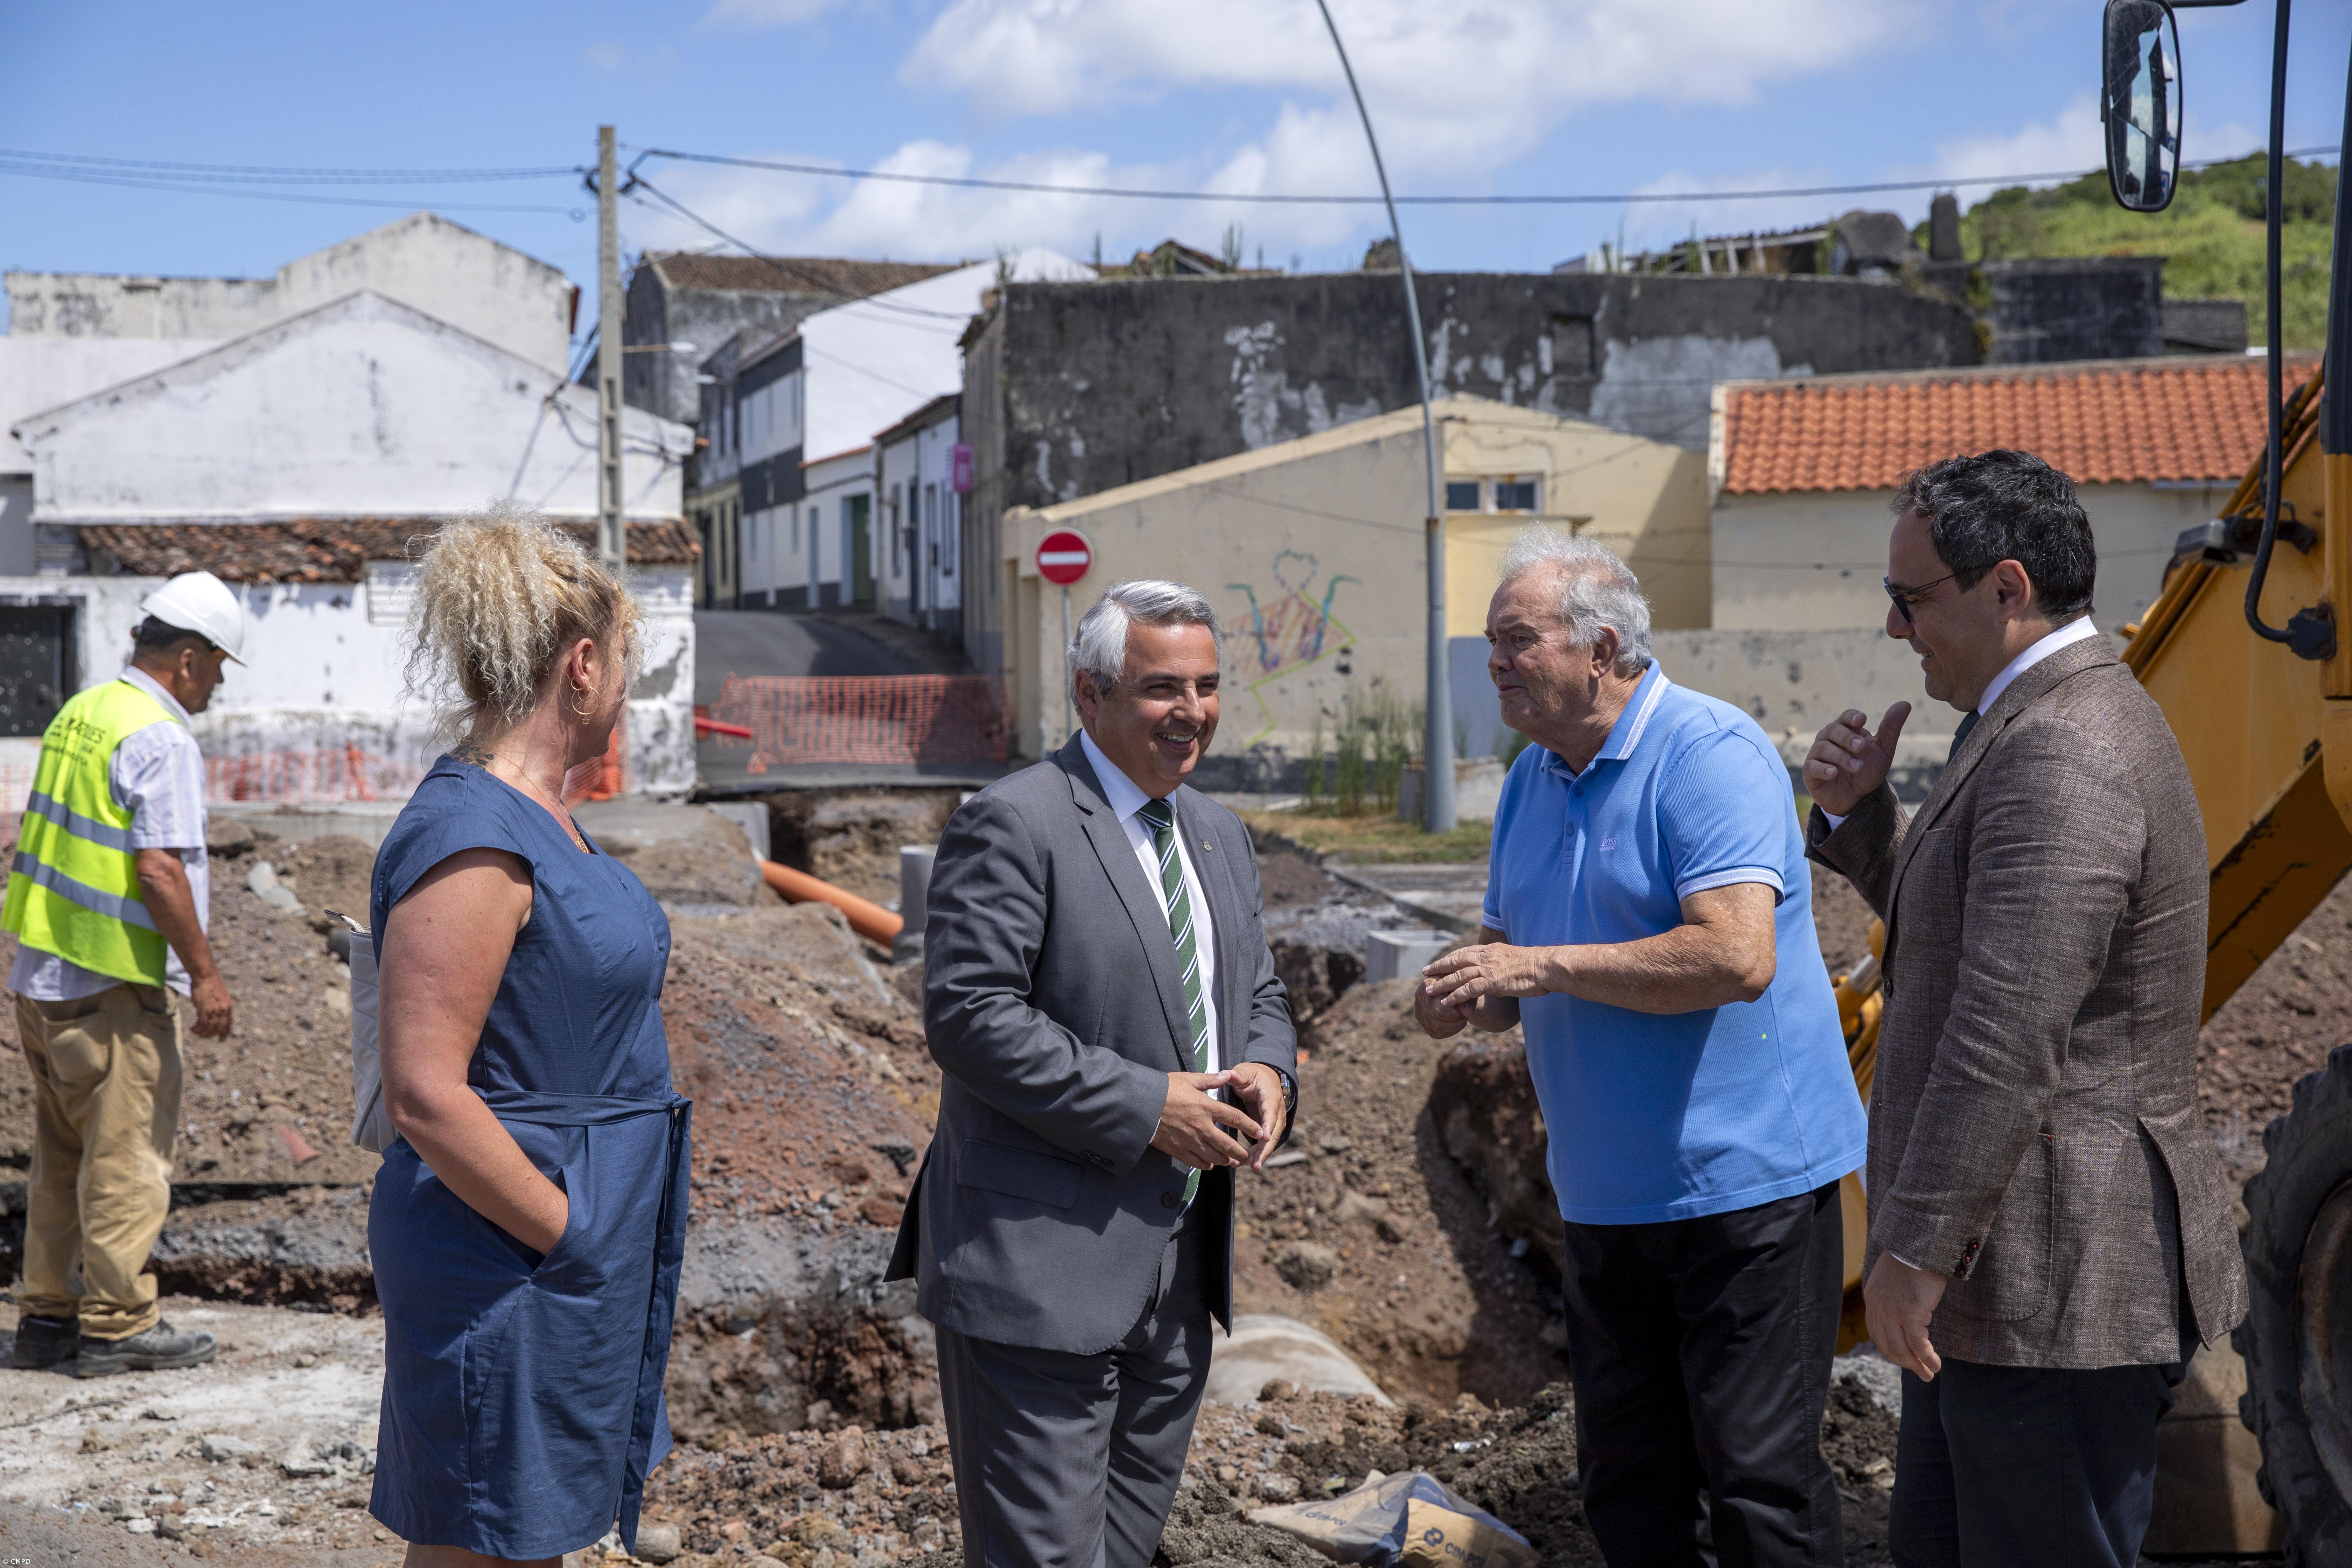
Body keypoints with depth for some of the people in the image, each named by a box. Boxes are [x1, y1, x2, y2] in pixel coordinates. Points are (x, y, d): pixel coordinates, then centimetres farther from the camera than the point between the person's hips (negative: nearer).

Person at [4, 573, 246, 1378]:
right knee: (127, 1157, 0)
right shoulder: (160, 738, -15)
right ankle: (119, 1325, 6)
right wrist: (204, 973, -16)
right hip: (113, 984, -9)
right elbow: (158, 869, -22)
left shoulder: (77, 713, 12)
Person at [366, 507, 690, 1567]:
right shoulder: (472, 840, -21)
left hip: (584, 1257, 10)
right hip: (506, 1269, -10)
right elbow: (424, 1094, -25)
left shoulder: (539, 816, 10)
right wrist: (569, 1234, -17)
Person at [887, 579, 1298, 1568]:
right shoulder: (1013, 826, -12)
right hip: (1042, 1267, -8)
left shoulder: (1218, 836, 15)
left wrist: (1267, 1070, -1)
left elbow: (1258, 993, 24)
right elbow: (969, 1016, -20)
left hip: (1179, 1263, 8)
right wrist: (1144, 1107, -20)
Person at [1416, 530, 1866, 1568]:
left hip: (1743, 1180, -8)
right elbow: (1511, 953, 21)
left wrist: (1542, 967, -21)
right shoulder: (1533, 777, 12)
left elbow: (1737, 957, -26)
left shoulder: (1712, 754, -15)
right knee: (1626, 1481, 13)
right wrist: (1465, 997, -3)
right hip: (1605, 1197, 8)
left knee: (1757, 1469, -5)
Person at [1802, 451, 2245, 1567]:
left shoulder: (2060, 760, -23)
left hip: (2053, 1294, -11)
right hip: (2003, 1281, 11)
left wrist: (1915, 1251, -23)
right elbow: (1947, 935, 24)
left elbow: (2009, 1040, -28)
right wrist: (1857, 815, 7)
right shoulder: (2049, 728, 13)